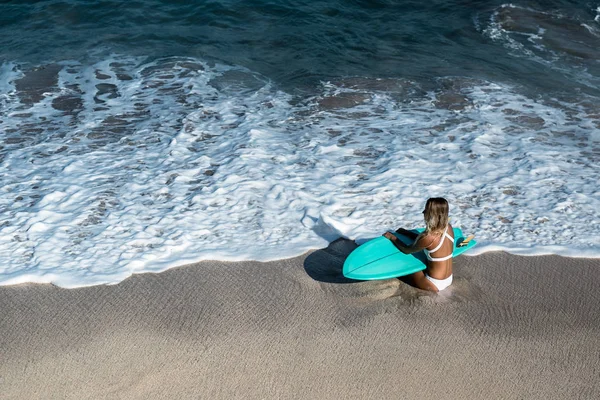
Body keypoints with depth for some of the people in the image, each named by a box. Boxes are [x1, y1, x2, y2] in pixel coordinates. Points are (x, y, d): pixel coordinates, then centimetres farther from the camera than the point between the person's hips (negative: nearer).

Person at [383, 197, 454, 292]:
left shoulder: (430, 237, -28)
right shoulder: (448, 227, -7)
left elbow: (407, 250, -10)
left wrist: (392, 237, 3)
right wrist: (406, 232, 12)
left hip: (436, 284, -7)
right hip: (449, 279, 7)